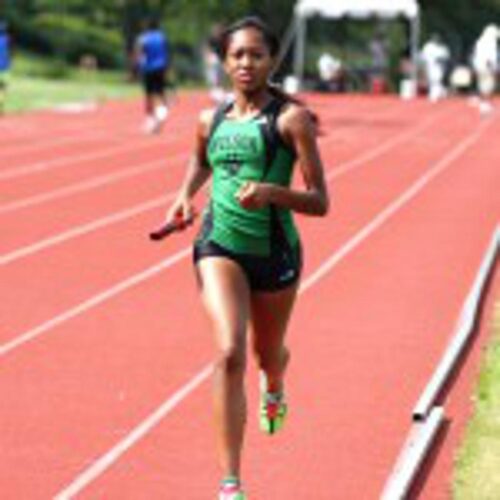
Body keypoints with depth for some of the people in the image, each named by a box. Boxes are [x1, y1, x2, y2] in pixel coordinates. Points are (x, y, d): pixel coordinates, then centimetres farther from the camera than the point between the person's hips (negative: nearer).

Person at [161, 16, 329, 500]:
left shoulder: (291, 118, -9)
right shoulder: (211, 120, 4)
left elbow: (319, 202, -12)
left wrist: (271, 192, -29)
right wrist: (184, 196, 10)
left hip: (275, 251, -1)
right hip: (219, 246, 1)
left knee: (267, 353, 21)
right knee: (229, 353, -20)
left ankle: (273, 388, 63)